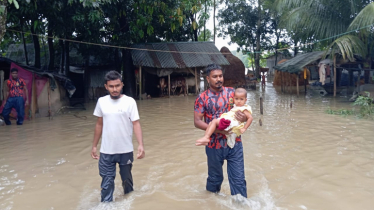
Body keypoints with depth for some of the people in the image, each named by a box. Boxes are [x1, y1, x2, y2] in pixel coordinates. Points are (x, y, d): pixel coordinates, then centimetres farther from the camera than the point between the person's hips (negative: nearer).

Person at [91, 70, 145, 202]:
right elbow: (99, 125, 8)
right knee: (107, 182, 4)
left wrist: (140, 145, -24)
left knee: (127, 178, 18)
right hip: (106, 151, 1)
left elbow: (136, 124, -13)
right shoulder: (101, 102, -1)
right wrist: (94, 146, 10)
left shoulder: (129, 101, -10)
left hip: (126, 150, -1)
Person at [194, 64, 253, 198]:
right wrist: (216, 129, -22)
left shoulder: (232, 92, 2)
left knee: (238, 179, 3)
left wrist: (244, 118, -18)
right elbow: (197, 121, -9)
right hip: (214, 145, -1)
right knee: (215, 178, 18)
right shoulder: (202, 98, -5)